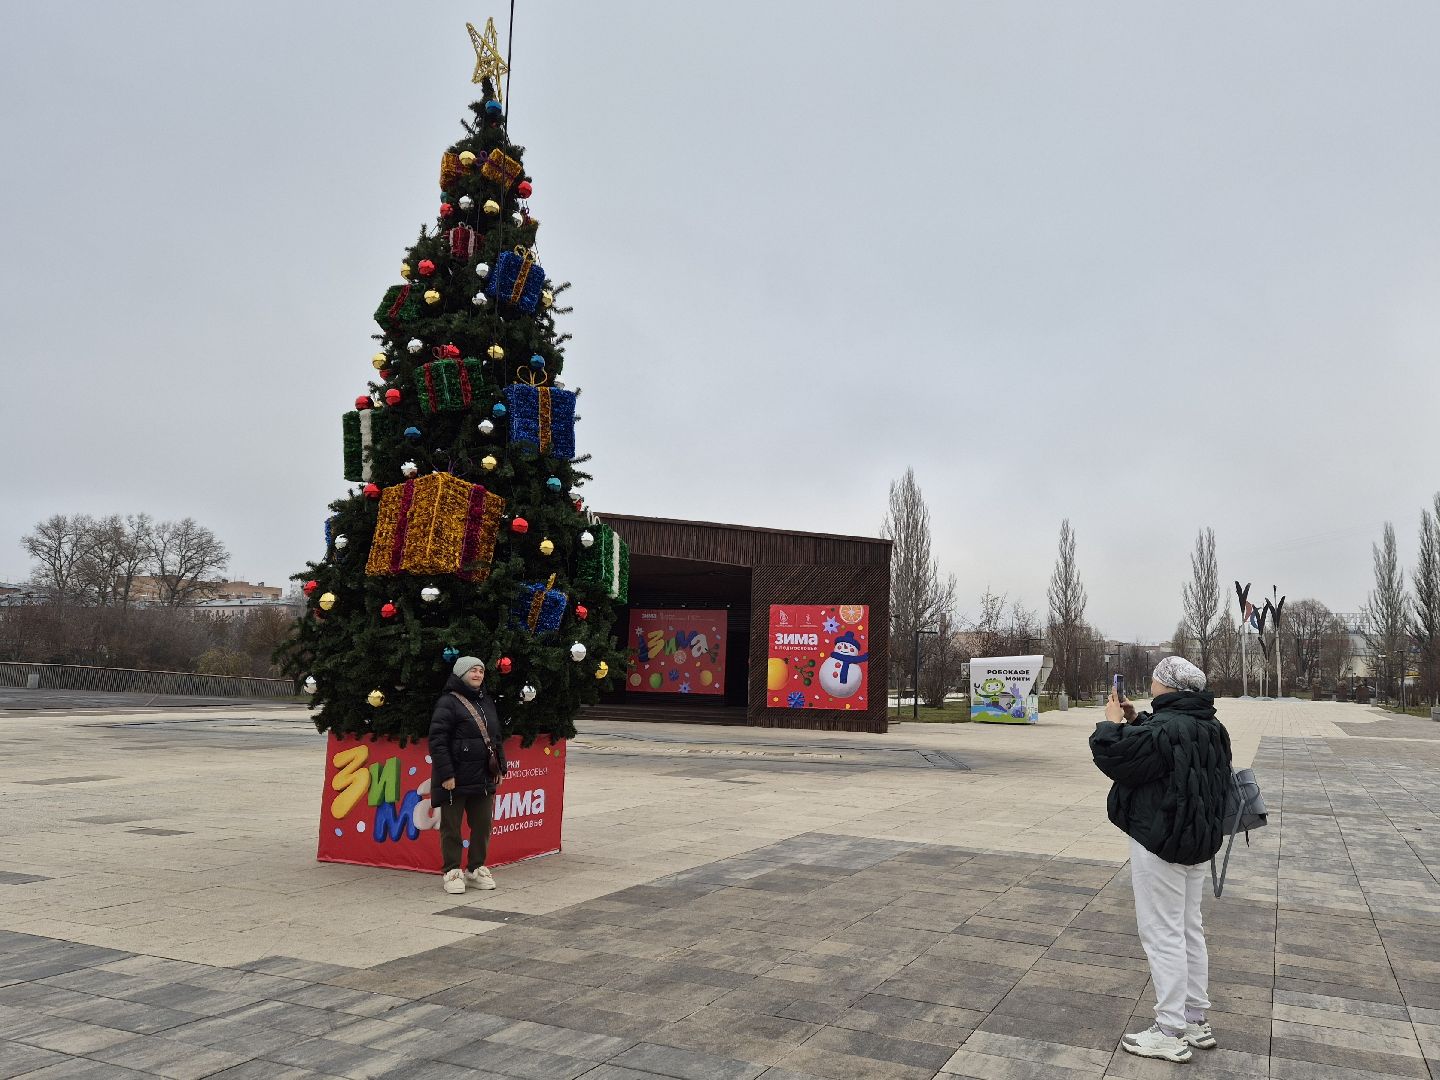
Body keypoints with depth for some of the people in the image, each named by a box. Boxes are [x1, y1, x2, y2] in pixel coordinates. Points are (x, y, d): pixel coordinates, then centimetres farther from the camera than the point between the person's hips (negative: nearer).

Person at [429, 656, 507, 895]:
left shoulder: (487, 702, 14)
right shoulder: (448, 703, -10)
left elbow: (497, 737, 22)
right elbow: (437, 740, -15)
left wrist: (500, 767, 15)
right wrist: (446, 774, -19)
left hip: (484, 778, 7)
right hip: (456, 780, -7)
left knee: (483, 825, 11)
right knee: (451, 826, 3)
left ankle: (477, 869, 24)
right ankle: (453, 872, 14)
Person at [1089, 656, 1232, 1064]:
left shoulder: (1163, 729, -24)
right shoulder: (1209, 728, 7)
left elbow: (1112, 754, -18)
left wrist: (1113, 722, -3)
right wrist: (1136, 720, 10)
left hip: (1159, 843, -9)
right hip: (1197, 841, 9)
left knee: (1163, 934, -1)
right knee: (1190, 930, 18)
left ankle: (1171, 1033, 7)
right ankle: (1196, 1021, 28)